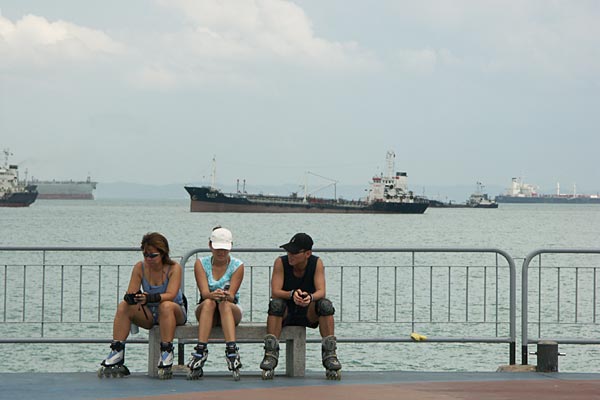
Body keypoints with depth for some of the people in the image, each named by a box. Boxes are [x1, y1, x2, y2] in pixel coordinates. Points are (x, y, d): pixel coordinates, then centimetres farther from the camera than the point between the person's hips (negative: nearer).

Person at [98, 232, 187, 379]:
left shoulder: (174, 268, -12)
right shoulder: (140, 267, -1)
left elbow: (170, 295, -26)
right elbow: (130, 293, -9)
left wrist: (150, 298, -45)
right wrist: (131, 297, -35)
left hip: (175, 313, -4)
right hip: (149, 314, 4)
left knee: (166, 306, -38)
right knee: (123, 306, -22)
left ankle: (166, 357, -39)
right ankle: (116, 356, -26)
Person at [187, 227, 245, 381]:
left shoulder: (237, 265, -2)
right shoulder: (201, 264, 0)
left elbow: (231, 294, -15)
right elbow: (204, 292, -15)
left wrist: (225, 296, -40)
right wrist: (212, 295, -39)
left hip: (231, 311, -1)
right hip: (206, 311, 1)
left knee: (225, 304, -35)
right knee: (209, 302, -34)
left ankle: (232, 350, -53)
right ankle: (201, 350, -45)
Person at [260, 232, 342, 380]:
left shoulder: (317, 263, -10)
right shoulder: (281, 262, -12)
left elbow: (321, 292, -20)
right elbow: (275, 292, -21)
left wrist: (310, 297, -45)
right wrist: (292, 294, -42)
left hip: (309, 313, 1)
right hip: (285, 313, 0)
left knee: (325, 304, -29)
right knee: (275, 303, -33)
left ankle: (330, 354, -29)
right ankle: (270, 354, -35)